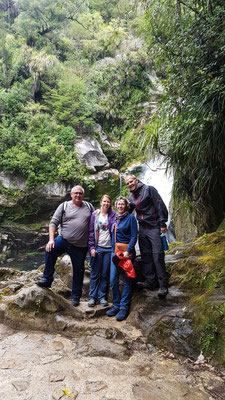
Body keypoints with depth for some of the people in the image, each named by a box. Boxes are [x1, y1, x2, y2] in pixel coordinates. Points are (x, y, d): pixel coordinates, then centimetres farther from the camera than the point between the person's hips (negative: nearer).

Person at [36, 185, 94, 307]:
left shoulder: (89, 206, 7)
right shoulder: (64, 206, 2)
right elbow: (53, 222, -2)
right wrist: (51, 239, -15)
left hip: (81, 246, 1)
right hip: (64, 240, -1)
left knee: (78, 271, 9)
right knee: (50, 250, -29)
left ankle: (76, 296, 26)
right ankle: (47, 280, -12)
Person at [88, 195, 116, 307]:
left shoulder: (113, 215, 3)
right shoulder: (95, 215, 3)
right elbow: (91, 231, 2)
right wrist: (91, 247, -5)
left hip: (109, 248, 1)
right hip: (98, 248, 0)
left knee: (105, 274, 8)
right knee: (95, 274, 4)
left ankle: (102, 296, 20)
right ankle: (92, 296, 16)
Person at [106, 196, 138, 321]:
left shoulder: (131, 218, -3)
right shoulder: (115, 218, 14)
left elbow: (134, 236, -8)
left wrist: (128, 251, -18)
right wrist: (114, 250, 11)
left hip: (126, 251, -5)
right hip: (114, 251, 6)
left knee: (127, 280, 1)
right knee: (113, 280, 5)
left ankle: (124, 307, 11)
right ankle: (117, 305, 19)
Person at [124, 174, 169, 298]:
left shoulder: (148, 189, -5)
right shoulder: (131, 197, 15)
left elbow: (160, 206, -10)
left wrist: (162, 223, -16)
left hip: (154, 227, -7)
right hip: (142, 229, 7)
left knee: (158, 255, -8)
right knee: (146, 255, 7)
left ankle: (163, 285, -3)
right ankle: (150, 281, 16)